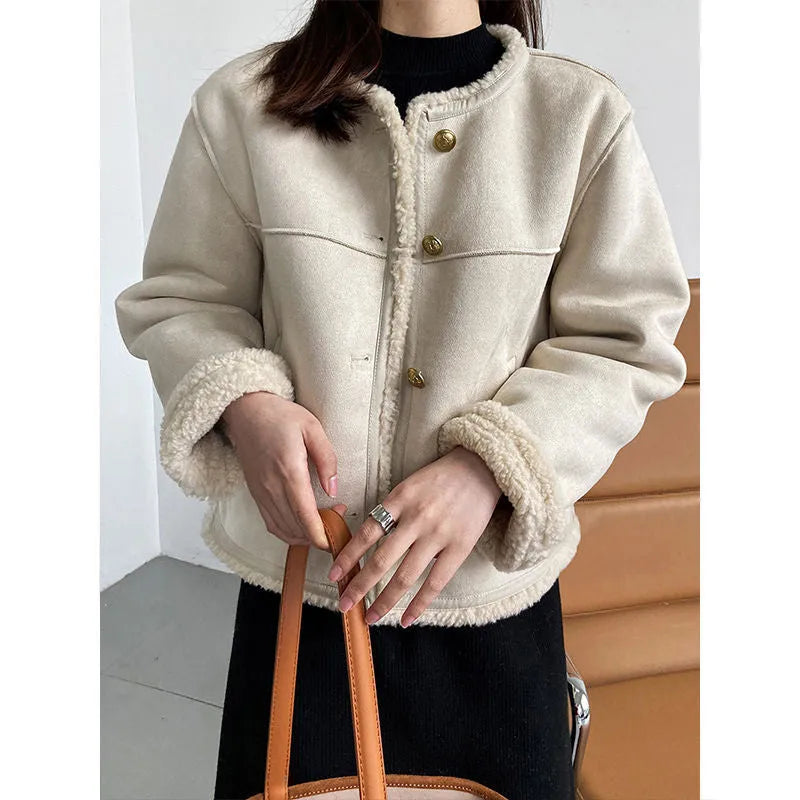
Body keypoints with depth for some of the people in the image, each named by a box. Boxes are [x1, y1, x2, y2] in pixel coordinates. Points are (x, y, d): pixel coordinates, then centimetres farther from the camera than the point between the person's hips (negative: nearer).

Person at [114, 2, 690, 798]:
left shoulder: (584, 113, -4)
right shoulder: (243, 103, -2)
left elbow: (623, 341, -3)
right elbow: (178, 301, 5)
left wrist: (490, 465, -19)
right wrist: (242, 403, -16)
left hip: (494, 590, 0)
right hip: (296, 586, 1)